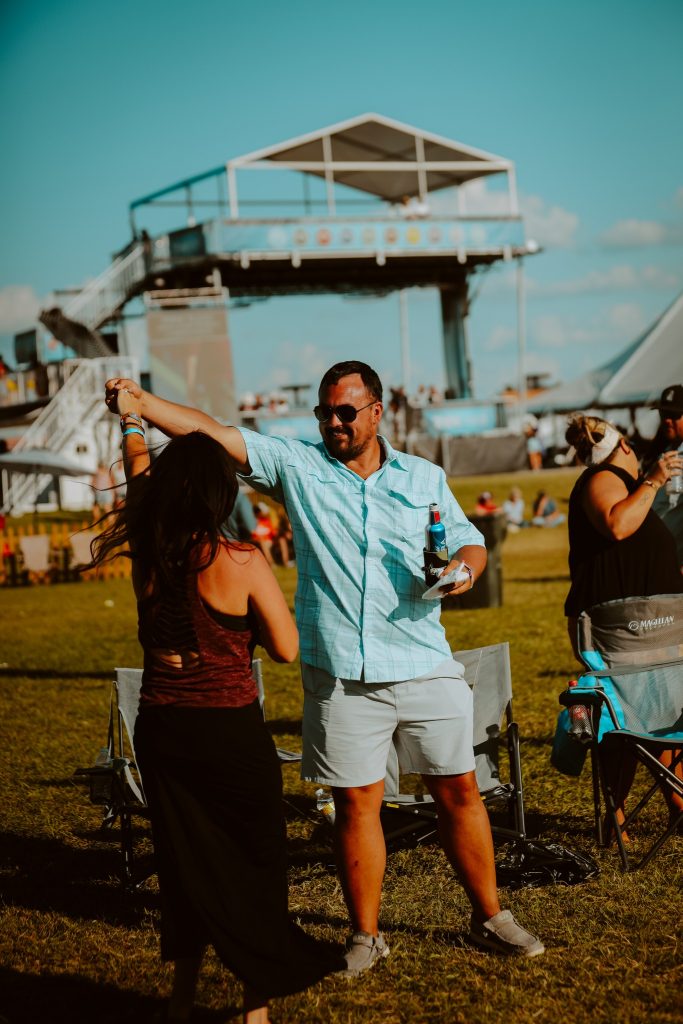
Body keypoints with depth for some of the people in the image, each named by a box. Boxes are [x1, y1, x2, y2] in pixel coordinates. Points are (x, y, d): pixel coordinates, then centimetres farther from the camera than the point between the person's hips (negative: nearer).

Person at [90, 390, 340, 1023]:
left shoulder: (147, 553, -2)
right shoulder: (241, 563, -16)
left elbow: (139, 473, 14)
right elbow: (286, 648, -9)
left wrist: (132, 420, 28)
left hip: (160, 728, 5)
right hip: (231, 732, -5)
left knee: (184, 860, 19)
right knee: (255, 867, 10)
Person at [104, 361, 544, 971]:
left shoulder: (425, 478, 10)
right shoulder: (297, 465, 3)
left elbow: (468, 539, 18)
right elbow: (207, 430, -4)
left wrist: (466, 565, -6)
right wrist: (139, 400, -16)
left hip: (426, 668, 2)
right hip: (342, 675, -1)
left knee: (458, 791, 7)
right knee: (357, 802, 4)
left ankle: (490, 916, 22)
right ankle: (366, 934, 18)